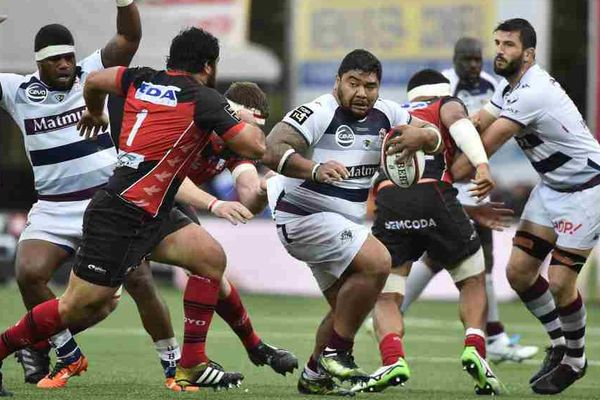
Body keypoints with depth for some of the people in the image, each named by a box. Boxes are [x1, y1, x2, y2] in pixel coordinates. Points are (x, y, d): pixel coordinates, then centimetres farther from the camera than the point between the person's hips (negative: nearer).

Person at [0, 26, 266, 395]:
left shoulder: (143, 80, 9)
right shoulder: (204, 99, -11)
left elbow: (94, 80, 22)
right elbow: (255, 147, -11)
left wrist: (95, 113, 42)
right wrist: (248, 122, 11)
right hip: (121, 218, -9)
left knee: (211, 257, 4)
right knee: (79, 307, -4)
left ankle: (192, 366, 7)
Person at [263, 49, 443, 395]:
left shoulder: (385, 114, 4)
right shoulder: (319, 113, -18)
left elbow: (435, 137, 8)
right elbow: (272, 151, -29)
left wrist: (422, 136, -17)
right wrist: (315, 169, -46)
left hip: (343, 225, 9)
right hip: (306, 216, -9)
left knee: (348, 307, 16)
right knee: (377, 262, -26)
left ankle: (314, 376, 30)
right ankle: (337, 352, -17)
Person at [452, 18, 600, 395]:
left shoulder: (533, 93, -26)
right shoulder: (510, 88, 3)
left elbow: (483, 149, -26)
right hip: (551, 187, 9)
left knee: (560, 282, -10)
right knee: (519, 272, 3)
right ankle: (559, 343, 23)